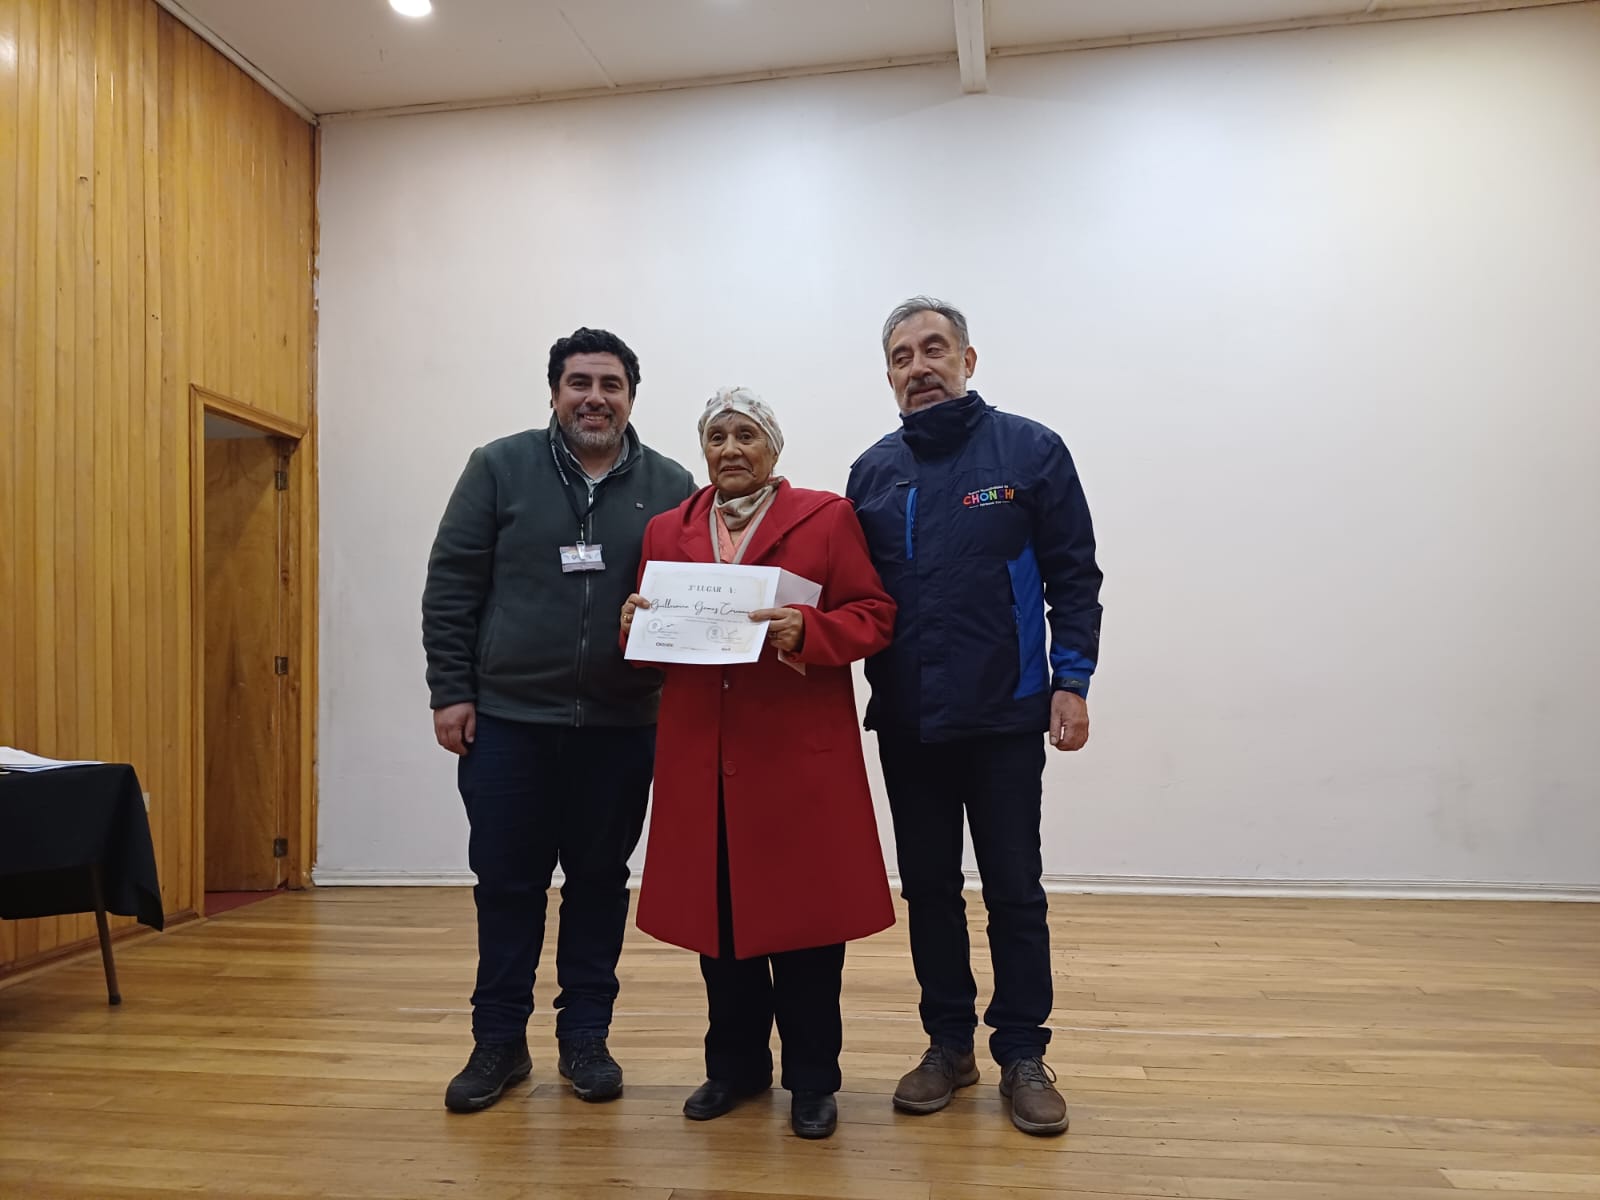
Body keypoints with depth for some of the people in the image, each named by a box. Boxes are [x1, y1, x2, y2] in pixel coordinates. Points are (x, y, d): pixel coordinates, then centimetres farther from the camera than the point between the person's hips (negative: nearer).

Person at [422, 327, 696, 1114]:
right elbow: (451, 587, 0)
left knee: (600, 881, 10)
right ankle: (499, 1040, 24)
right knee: (506, 884, 8)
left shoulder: (671, 486, 4)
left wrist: (680, 689, -5)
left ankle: (584, 1036, 26)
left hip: (621, 726, 1)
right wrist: (450, 691, -4)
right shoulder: (500, 468, 1)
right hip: (507, 720, 0)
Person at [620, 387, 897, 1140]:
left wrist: (803, 631, -20)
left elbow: (873, 617, -3)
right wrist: (636, 621, -7)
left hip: (798, 753, -3)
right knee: (714, 912, 9)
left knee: (802, 912, 3)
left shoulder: (826, 517, 3)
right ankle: (735, 1064, 29)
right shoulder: (667, 531, 14)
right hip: (701, 757, 4)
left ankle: (812, 1079, 20)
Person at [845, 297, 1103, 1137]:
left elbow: (1074, 577, -3)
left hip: (1005, 719, -3)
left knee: (1014, 893, 6)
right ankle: (948, 1044, 28)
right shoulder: (874, 471, 7)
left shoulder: (1029, 450, -2)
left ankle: (1022, 1054, 22)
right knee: (928, 888, 13)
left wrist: (1071, 682, -9)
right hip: (906, 722, 4)